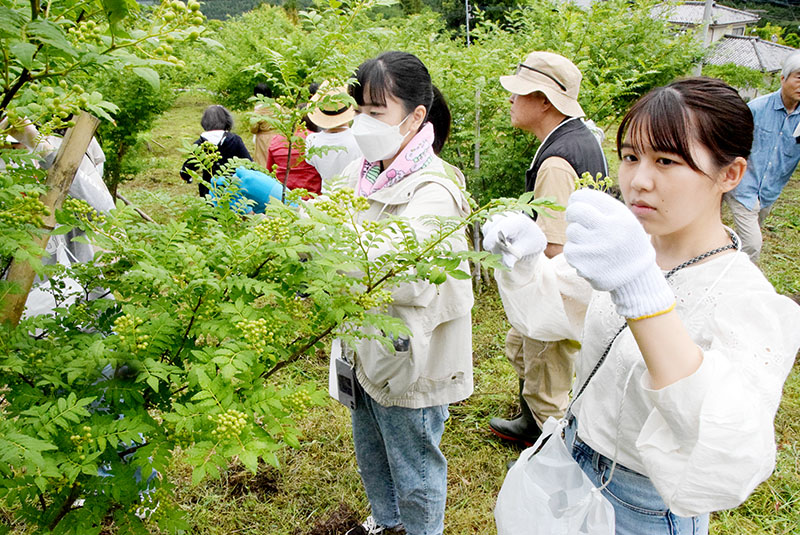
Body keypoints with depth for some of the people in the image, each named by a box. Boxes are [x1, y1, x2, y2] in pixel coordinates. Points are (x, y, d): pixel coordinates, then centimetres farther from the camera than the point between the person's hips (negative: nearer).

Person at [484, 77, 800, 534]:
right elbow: (542, 306, 4)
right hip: (576, 460, 5)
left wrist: (641, 290, -52)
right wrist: (523, 259, -19)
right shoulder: (627, 247, -8)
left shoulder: (751, 302, -27)